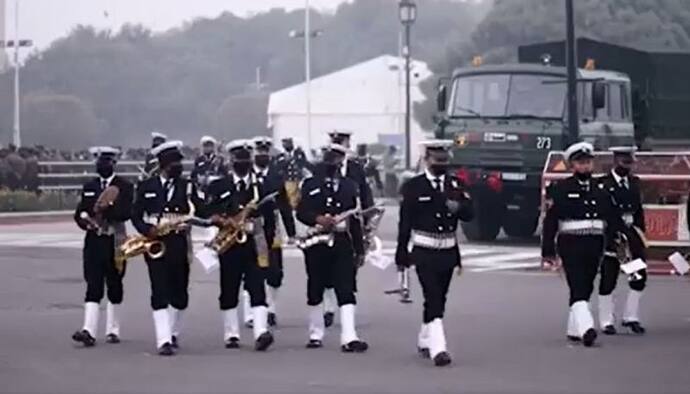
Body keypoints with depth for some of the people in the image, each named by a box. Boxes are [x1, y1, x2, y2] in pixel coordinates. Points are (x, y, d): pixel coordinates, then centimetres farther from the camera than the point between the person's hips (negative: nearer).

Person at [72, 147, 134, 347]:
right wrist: (83, 219, -9)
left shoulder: (125, 186, 0)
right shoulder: (89, 187, 13)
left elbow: (126, 212, -12)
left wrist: (106, 210, -25)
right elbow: (80, 212, 12)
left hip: (115, 242, -2)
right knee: (93, 286, -7)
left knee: (114, 286, 6)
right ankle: (89, 331, -17)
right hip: (93, 241, 2)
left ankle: (113, 330, 16)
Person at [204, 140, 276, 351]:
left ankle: (261, 332, -20)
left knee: (257, 288, -10)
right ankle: (231, 335, 15)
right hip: (229, 245, 0)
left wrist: (267, 243, 2)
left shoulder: (261, 187, 8)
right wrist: (222, 221, -18)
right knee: (229, 291, 6)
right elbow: (210, 213, 1)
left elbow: (269, 218, 9)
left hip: (254, 245, 0)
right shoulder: (219, 187, 6)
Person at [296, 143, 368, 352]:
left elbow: (355, 218, 11)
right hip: (317, 243, -1)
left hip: (342, 243, 1)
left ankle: (349, 338, -16)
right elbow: (301, 212, -4)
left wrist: (359, 248, 9)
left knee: (346, 291, -9)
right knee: (315, 291, 8)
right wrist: (318, 219, -23)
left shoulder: (349, 186, 11)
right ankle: (316, 335, 21)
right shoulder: (310, 184, 5)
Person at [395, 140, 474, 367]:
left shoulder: (456, 185, 8)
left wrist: (458, 207, -23)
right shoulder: (413, 186, -2)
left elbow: (470, 214, 1)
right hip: (424, 253, -5)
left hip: (448, 252, 5)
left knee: (439, 300, 13)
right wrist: (402, 255, -4)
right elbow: (405, 222, -2)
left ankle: (425, 342, 30)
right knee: (433, 300, -13)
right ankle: (437, 349, -19)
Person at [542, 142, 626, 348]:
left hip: (594, 245, 5)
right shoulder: (560, 189, -2)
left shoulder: (601, 189, 12)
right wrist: (548, 252, -8)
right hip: (570, 245, -5)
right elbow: (550, 222, -4)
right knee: (578, 288, -14)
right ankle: (586, 328, -25)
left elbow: (613, 220, 14)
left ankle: (574, 329, 22)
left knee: (586, 289, 11)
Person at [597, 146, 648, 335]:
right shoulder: (603, 184, -6)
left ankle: (631, 317, 14)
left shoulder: (635, 182, 13)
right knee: (608, 279, 0)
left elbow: (639, 209, 17)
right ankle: (606, 321, 9)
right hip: (610, 235, -5)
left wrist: (640, 231, 9)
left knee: (639, 277, 1)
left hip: (631, 234, 5)